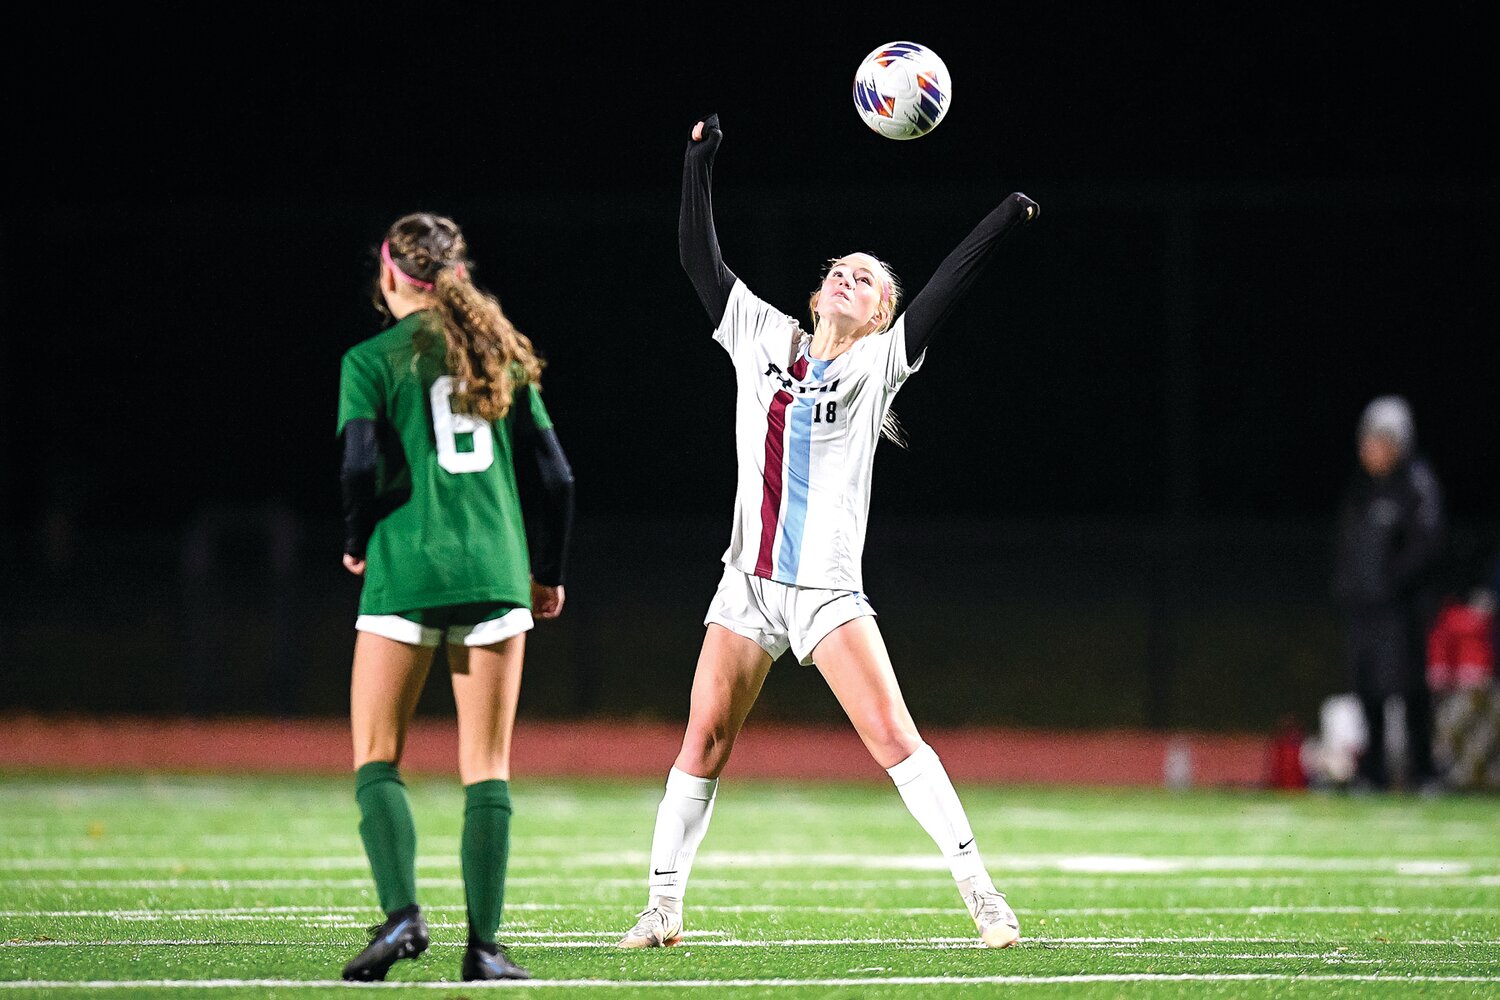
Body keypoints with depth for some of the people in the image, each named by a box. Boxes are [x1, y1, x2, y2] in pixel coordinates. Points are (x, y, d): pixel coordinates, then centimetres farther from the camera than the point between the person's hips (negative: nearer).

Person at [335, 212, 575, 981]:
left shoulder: (372, 360, 0)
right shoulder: (503, 355, 11)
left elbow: (361, 464, -12)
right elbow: (553, 474, 9)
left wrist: (356, 542, 7)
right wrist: (548, 571, 22)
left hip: (404, 573, -3)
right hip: (495, 573, 3)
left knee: (375, 758, 6)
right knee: (487, 768, 5)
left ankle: (401, 913, -12)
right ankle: (483, 944, 0)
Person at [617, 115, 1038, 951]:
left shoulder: (879, 364, 1)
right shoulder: (763, 339, 10)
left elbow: (947, 288, -8)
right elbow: (701, 260, 11)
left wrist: (1012, 216, -17)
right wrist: (701, 159, 7)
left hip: (828, 590, -3)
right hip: (750, 583, 3)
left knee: (894, 736, -13)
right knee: (705, 742, 1)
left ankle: (980, 890, -11)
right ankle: (663, 907, 8)